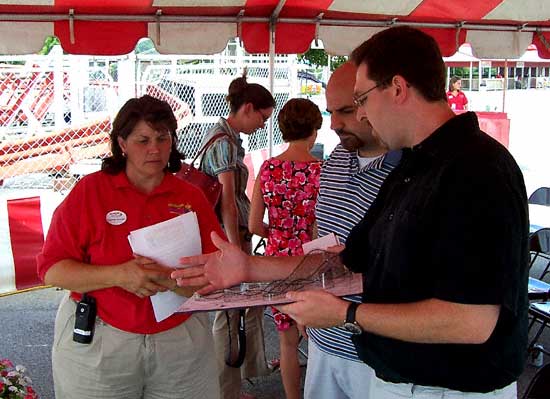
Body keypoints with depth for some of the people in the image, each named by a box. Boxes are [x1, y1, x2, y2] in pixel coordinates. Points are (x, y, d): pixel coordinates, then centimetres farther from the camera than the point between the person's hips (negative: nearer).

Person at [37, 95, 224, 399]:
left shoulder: (191, 197, 2)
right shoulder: (89, 191, -5)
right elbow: (51, 269, -9)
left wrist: (173, 279, -23)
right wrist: (118, 276, -24)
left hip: (181, 340, 2)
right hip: (97, 343, -2)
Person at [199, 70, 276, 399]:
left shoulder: (227, 138, 14)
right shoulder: (224, 142, -16)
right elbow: (227, 202, -21)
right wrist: (236, 251, -21)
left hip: (237, 234, 10)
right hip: (228, 236, -10)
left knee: (252, 302, 19)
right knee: (229, 315, 0)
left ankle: (254, 366, 35)